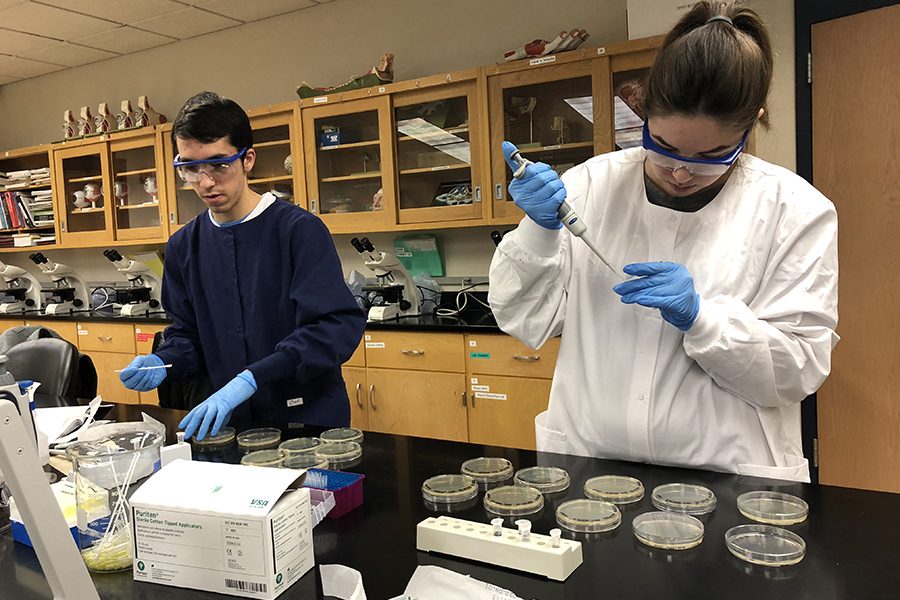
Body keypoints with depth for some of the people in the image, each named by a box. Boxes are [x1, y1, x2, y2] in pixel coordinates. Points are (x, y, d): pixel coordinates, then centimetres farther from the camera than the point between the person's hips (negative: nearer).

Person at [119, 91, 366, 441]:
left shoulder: (299, 230, -13)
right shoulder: (183, 247, 5)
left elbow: (338, 326, -21)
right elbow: (187, 335, 13)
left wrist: (251, 378, -29)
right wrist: (162, 363, -9)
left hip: (309, 420, -4)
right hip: (232, 423, 5)